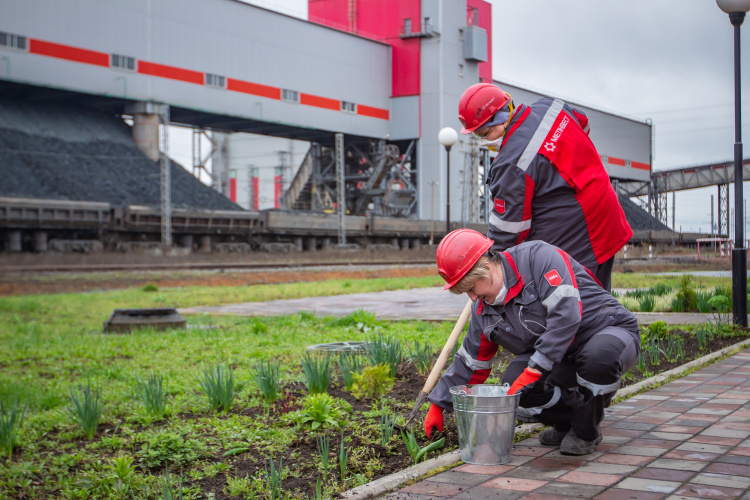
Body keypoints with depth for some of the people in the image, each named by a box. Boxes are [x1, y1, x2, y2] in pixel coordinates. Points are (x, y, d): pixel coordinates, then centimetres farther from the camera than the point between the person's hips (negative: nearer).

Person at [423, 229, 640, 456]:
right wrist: (437, 407, 14)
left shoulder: (538, 257, -22)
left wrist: (534, 369, -31)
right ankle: (567, 422, 5)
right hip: (564, 361, 6)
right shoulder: (483, 310, 2)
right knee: (514, 379, -22)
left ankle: (586, 431, -13)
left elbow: (566, 314, -31)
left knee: (600, 354, -41)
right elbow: (469, 362, 13)